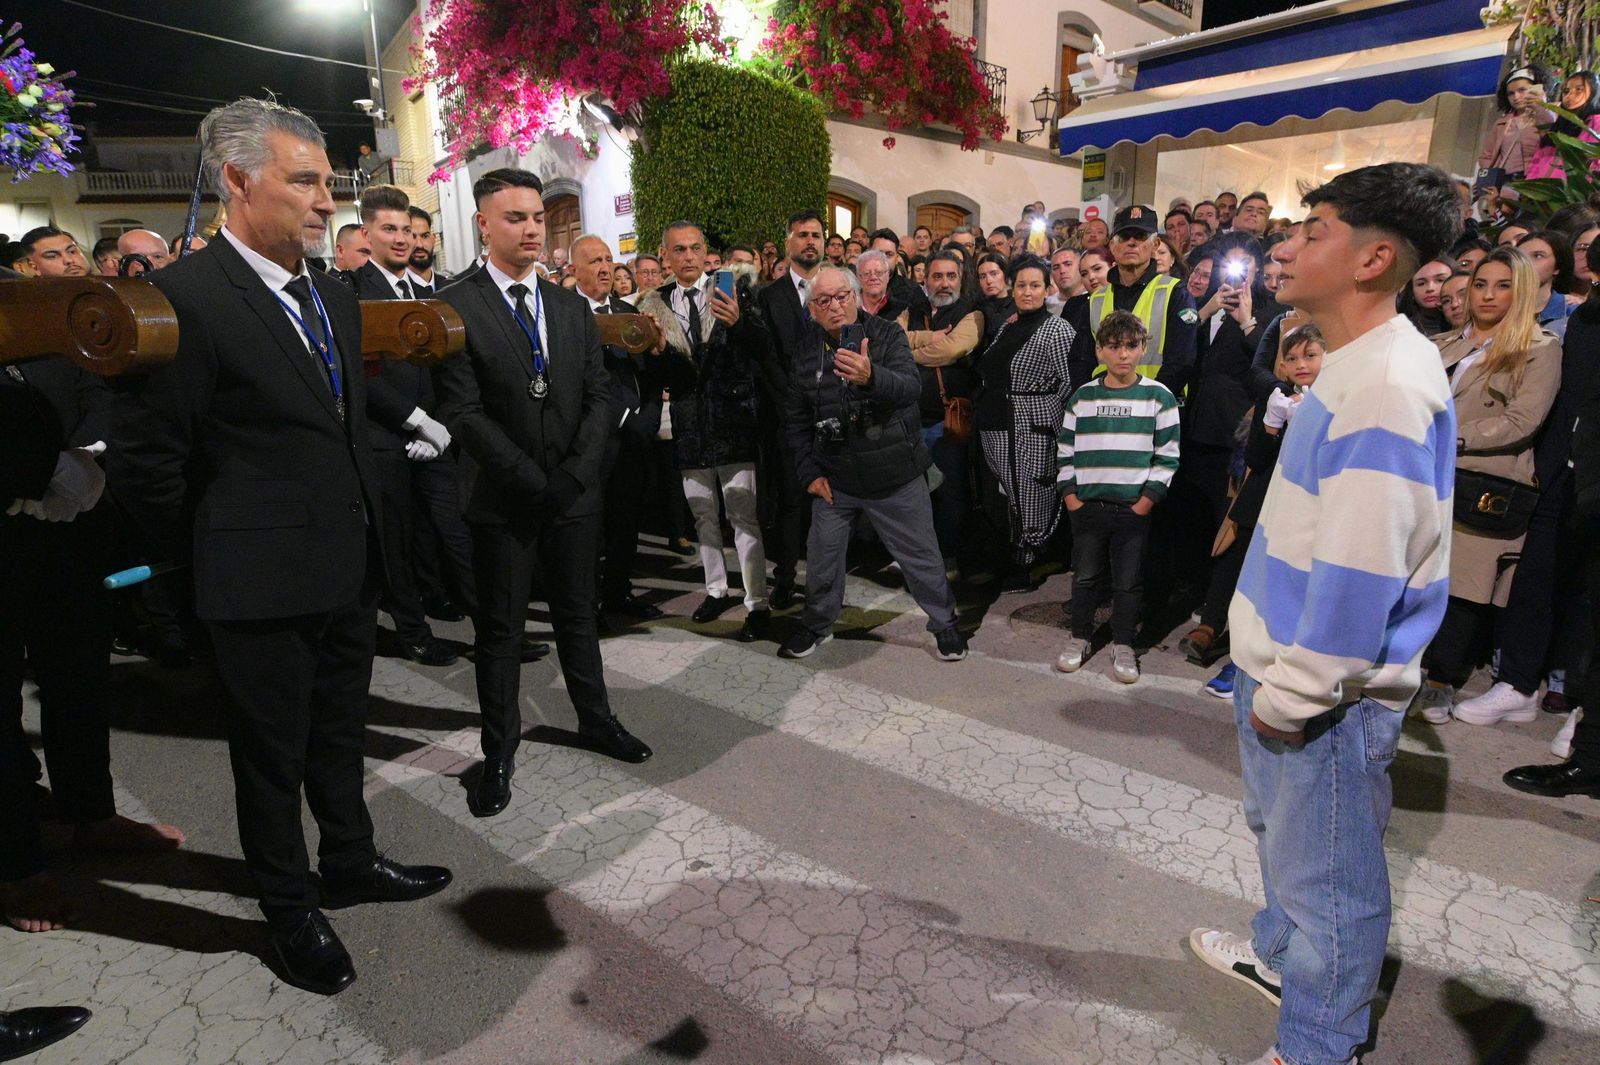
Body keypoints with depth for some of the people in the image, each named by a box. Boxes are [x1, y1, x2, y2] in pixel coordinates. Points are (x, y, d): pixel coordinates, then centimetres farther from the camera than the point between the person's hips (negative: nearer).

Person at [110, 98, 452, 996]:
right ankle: (291, 908, 31)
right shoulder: (187, 297, -16)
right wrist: (213, 558, -5)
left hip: (350, 570, 7)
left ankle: (351, 862, 42)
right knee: (273, 751, 12)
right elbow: (145, 461, -15)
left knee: (341, 731, 22)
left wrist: (363, 527, 12)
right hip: (266, 585, -7)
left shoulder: (336, 300, 8)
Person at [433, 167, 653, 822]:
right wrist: (534, 483, -16)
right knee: (499, 629, 8)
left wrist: (575, 474, -8)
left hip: (575, 494, 4)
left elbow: (598, 396, 5)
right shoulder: (455, 308, -7)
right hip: (503, 500, -4)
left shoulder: (571, 307, 9)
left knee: (577, 614, 17)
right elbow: (465, 413, -14)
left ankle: (595, 718, 35)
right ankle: (500, 754, 22)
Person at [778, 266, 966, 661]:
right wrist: (809, 472, 0)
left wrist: (871, 376, -47)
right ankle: (818, 624, 38)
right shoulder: (805, 347, -1)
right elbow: (795, 418, 6)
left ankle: (944, 624, 30)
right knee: (822, 557, 15)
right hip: (834, 478, 3)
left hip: (895, 476, -2)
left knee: (922, 557, 9)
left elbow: (911, 387, -27)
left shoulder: (888, 335, -10)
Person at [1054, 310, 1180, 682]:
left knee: (1128, 581, 8)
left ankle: (1123, 644, 22)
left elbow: (1167, 455, -1)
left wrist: (1148, 499, -8)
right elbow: (1065, 449, 8)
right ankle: (1080, 637, 28)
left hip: (1134, 508, -2)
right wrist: (1070, 494, 1)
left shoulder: (1158, 397, -2)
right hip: (1086, 506, 2)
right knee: (1085, 576, 12)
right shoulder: (1083, 397, 5)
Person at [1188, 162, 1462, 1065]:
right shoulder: (1357, 364, 9)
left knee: (1327, 872, 9)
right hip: (1285, 663, 10)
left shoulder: (1388, 386, -24)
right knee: (1282, 826, 27)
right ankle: (1281, 955, 50)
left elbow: (1361, 571, -27)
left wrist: (1292, 693, -19)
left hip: (1329, 690, -10)